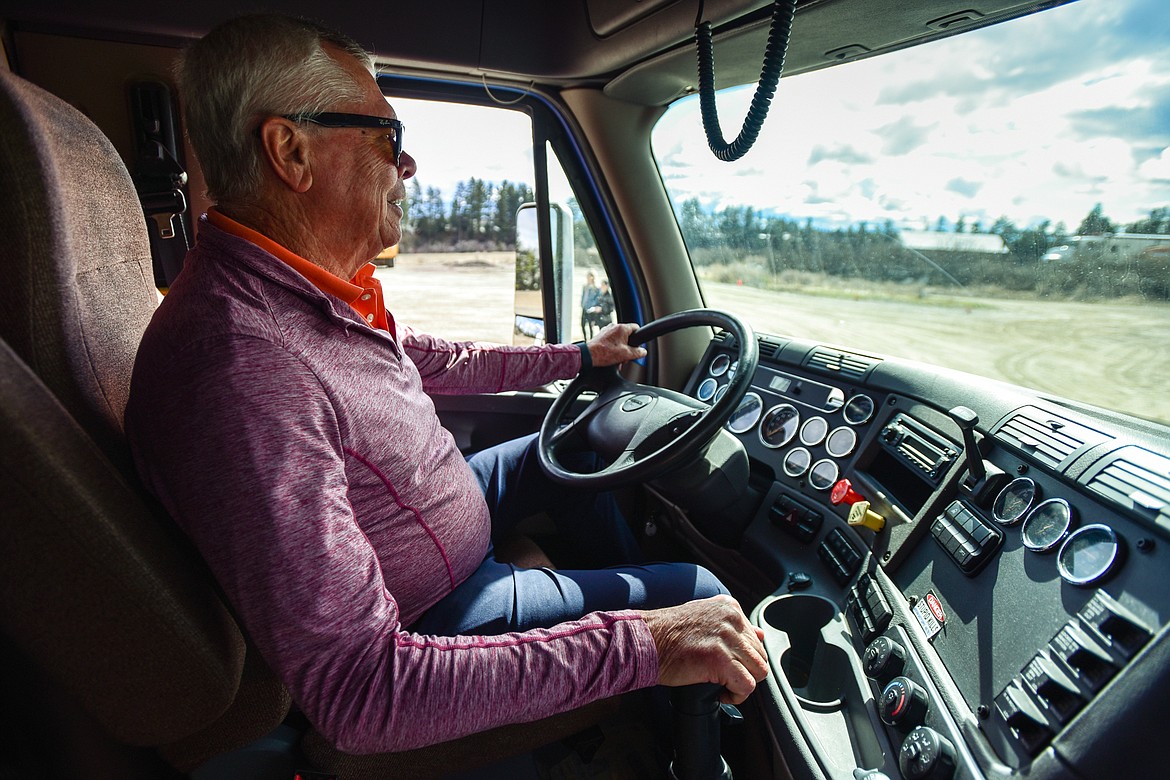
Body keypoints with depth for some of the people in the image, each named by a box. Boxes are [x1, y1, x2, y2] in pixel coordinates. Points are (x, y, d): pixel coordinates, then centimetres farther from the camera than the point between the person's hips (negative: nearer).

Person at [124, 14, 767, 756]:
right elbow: (361, 697, -37)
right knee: (696, 591, -2)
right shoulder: (245, 369, -38)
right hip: (432, 618, -8)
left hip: (437, 515, 9)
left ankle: (630, 579, 42)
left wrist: (579, 355, 17)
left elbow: (430, 360, 11)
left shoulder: (317, 288, -7)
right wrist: (642, 646, -36)